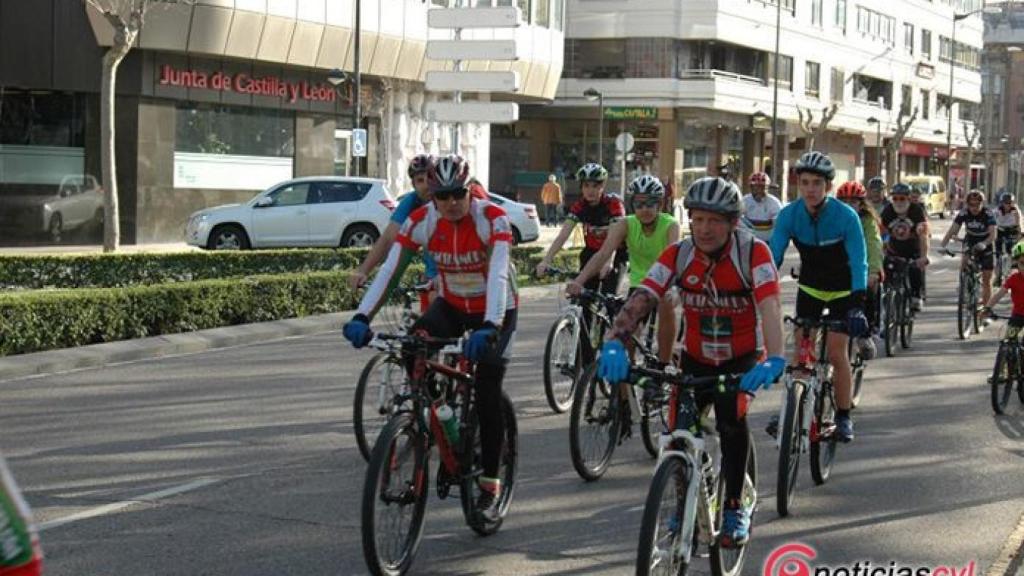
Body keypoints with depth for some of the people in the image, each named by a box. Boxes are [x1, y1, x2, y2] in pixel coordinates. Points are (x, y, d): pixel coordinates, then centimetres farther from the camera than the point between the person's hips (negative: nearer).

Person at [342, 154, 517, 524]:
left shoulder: (492, 219, -26)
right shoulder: (421, 221, -16)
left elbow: (498, 275, -38)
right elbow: (390, 270, -21)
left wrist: (489, 327, -53)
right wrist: (362, 317, -34)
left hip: (495, 311, -3)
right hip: (450, 304, 3)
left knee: (487, 394, -11)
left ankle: (490, 486, 3)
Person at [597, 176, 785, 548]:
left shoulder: (753, 253, -22)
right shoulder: (678, 255, -15)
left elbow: (769, 305, -35)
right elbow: (641, 299, -26)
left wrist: (774, 359, -52)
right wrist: (616, 343, -44)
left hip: (742, 358, -3)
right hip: (695, 357, 3)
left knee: (731, 420, -26)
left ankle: (734, 507, -7)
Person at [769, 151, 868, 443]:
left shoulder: (846, 217, -26)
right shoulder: (789, 214, -18)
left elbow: (858, 264, -30)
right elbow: (774, 255, -21)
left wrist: (857, 305, -41)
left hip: (842, 290, -3)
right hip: (809, 286, 3)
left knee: (837, 353, -8)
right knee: (801, 349, -3)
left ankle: (843, 417, 4)